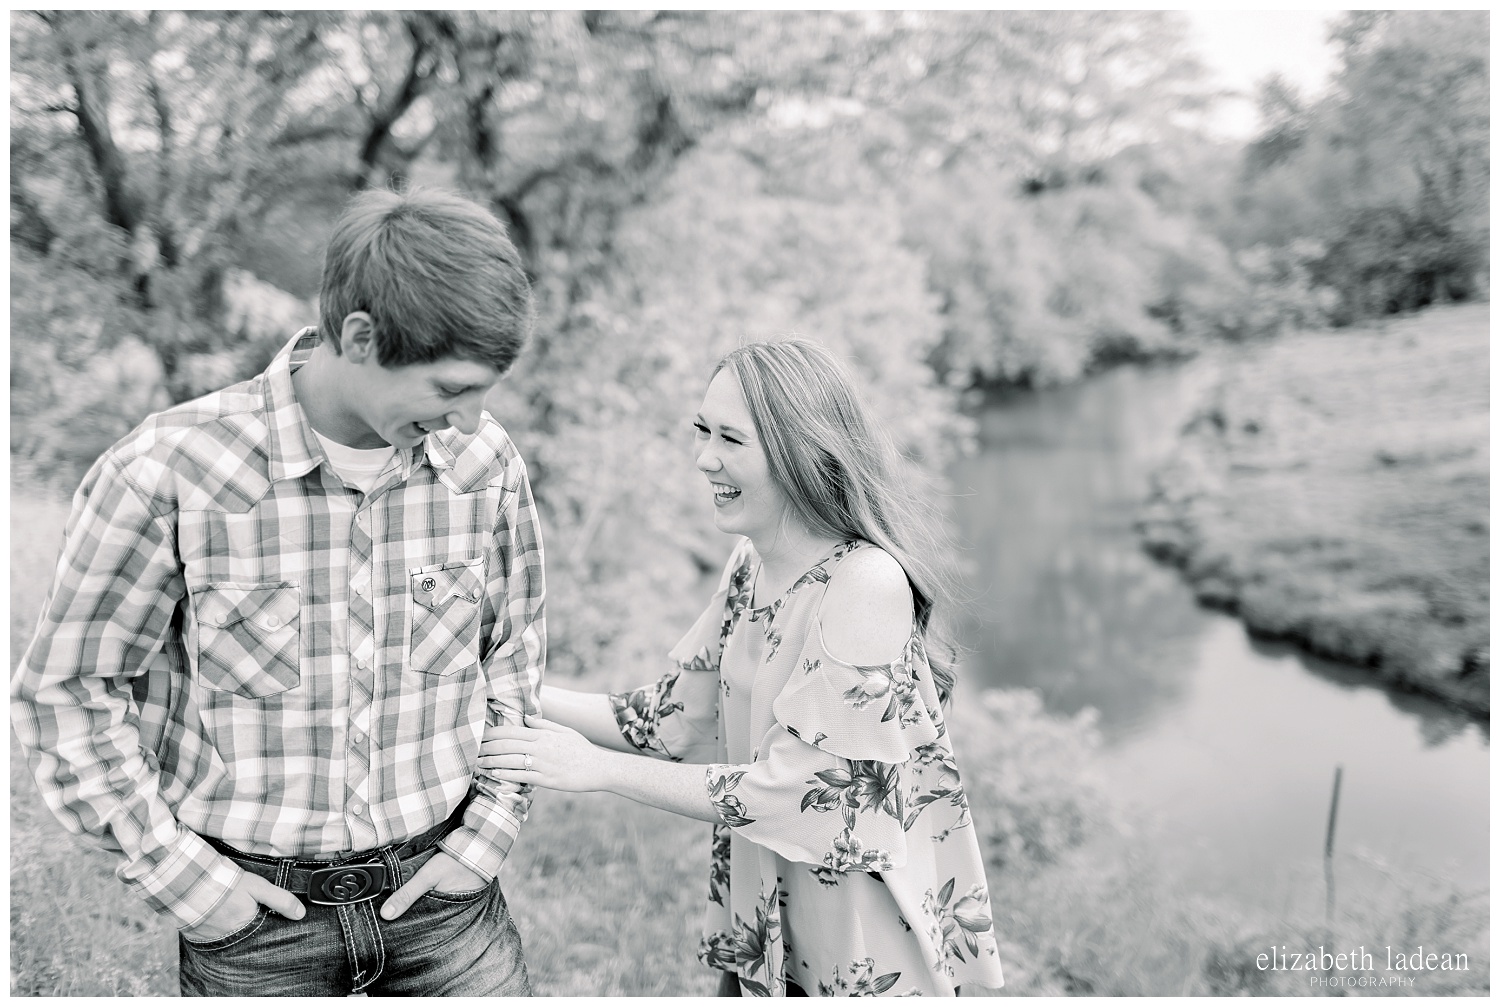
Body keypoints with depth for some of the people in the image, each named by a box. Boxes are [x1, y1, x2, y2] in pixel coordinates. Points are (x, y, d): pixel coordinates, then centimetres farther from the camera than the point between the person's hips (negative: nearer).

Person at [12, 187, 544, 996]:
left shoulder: (487, 464, -8)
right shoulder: (168, 473, -17)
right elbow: (64, 691, -7)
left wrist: (491, 827, 1)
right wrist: (171, 870, -8)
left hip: (439, 887, 3)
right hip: (253, 909, -2)